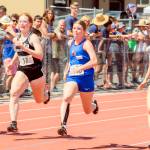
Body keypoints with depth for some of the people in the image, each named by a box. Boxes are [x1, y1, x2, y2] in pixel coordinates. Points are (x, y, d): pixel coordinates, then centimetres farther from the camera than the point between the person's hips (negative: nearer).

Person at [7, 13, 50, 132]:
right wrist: (12, 62, 15)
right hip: (22, 71, 4)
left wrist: (23, 47, -33)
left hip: (35, 71, -4)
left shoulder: (33, 37, -14)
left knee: (39, 100, 14)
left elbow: (40, 55, -28)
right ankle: (13, 123, -28)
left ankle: (46, 95, 53)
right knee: (13, 93, -22)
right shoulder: (17, 39, 5)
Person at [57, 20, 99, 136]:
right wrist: (67, 70, 19)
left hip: (85, 78, -4)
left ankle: (94, 104, 48)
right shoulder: (71, 43, 8)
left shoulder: (86, 44, -12)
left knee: (88, 110, 12)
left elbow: (94, 61, -23)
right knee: (66, 98, -27)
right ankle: (63, 126, -30)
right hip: (72, 77, 4)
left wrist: (80, 68, -33)